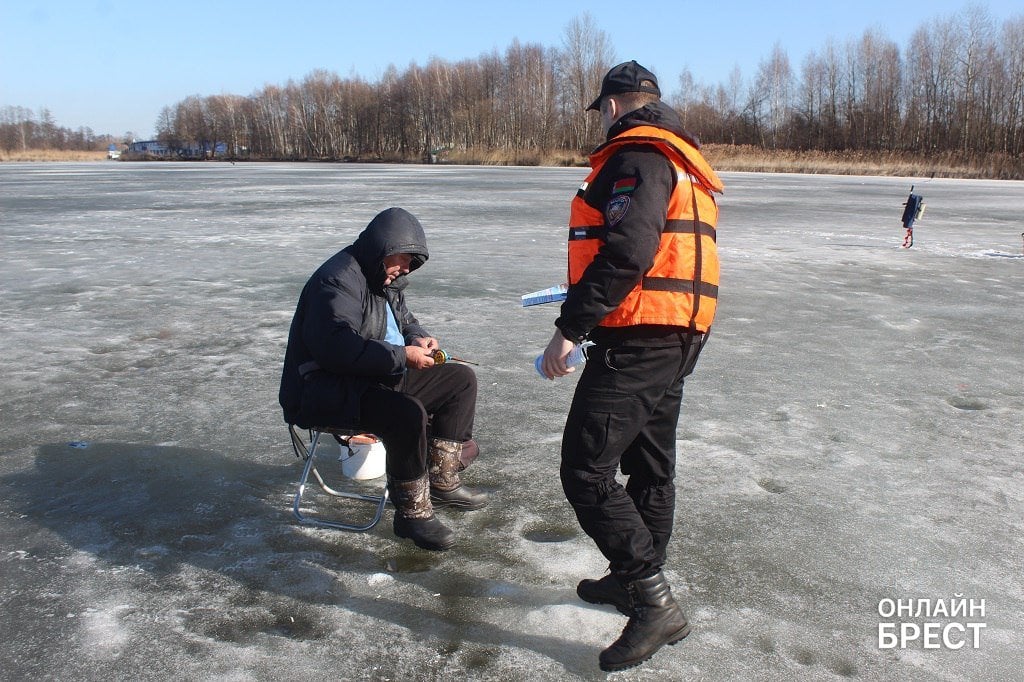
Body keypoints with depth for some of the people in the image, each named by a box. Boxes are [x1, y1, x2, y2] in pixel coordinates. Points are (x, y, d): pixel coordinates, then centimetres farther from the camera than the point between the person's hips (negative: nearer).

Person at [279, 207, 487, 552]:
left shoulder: (387, 280, 14)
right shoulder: (338, 280, -18)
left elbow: (404, 320, 29)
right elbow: (336, 346, -31)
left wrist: (418, 338, 4)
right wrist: (402, 356, -26)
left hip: (382, 378, 11)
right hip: (326, 391, -11)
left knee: (461, 379, 6)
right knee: (409, 414, -36)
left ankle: (442, 480, 8)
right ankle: (412, 512, -17)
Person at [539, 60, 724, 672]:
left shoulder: (637, 156, -13)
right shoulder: (684, 160, 19)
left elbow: (627, 252, -27)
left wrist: (570, 328, -25)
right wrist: (590, 298, 35)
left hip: (639, 340, -11)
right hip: (678, 336, 11)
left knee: (586, 469, -8)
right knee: (650, 461, 20)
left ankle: (655, 604, -4)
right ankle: (639, 580, 35)